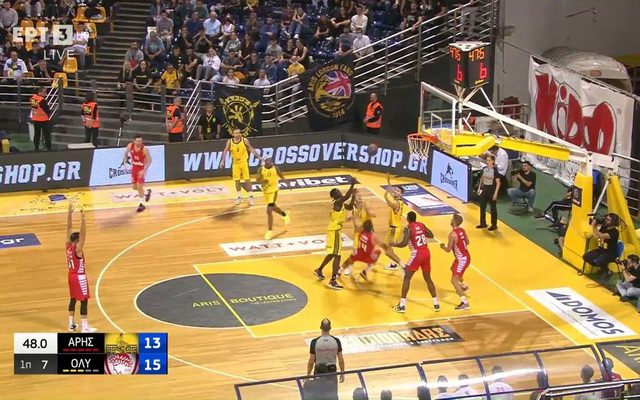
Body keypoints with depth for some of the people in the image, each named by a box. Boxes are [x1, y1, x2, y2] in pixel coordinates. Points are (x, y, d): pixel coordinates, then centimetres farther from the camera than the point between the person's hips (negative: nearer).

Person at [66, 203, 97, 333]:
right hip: (79, 277, -8)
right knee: (84, 301, -1)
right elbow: (83, 234, -36)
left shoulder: (68, 245, -5)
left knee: (72, 299, 17)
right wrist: (83, 219, -44)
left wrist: (70, 212, -6)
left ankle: (72, 324, 24)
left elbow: (69, 228, -3)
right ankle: (85, 327, 1)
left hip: (71, 275, 8)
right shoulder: (77, 248, -24)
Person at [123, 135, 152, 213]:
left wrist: (144, 170, -28)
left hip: (142, 168, -5)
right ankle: (147, 193, 41)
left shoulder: (144, 149, -27)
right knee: (135, 187, 11)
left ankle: (142, 204, 4)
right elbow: (126, 154, 6)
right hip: (134, 167, 5)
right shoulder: (130, 146, -15)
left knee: (139, 185, -11)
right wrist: (125, 163, -4)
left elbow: (149, 161, -18)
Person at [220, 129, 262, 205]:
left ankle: (250, 197, 9)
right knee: (237, 180, 7)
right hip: (235, 163, 2)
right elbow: (225, 151, -1)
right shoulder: (229, 142, -7)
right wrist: (223, 160, -10)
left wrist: (258, 156, -7)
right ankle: (239, 197, 20)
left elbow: (251, 149, -3)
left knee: (247, 179, -1)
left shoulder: (245, 140, -11)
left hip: (244, 162, -2)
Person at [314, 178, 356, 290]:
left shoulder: (341, 204, 12)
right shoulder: (337, 202, -16)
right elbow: (346, 197, -33)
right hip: (335, 230, -10)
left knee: (332, 254, 25)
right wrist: (352, 185, -29)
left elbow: (350, 207, 20)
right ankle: (333, 280, -14)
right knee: (337, 255, -12)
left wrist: (354, 194, 12)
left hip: (335, 230, 10)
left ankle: (319, 270, 40)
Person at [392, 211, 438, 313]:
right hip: (426, 253, 6)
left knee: (407, 278, 4)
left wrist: (394, 244, -1)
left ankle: (402, 305, 0)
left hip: (417, 254, -6)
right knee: (428, 279, 18)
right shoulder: (421, 225, 9)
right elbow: (431, 235, 20)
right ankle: (436, 304, 17)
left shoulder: (409, 228, -10)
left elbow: (404, 244, -19)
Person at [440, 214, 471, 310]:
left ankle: (464, 303, -18)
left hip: (462, 259, -10)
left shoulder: (452, 234, -25)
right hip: (465, 256, 10)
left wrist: (443, 247, 2)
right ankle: (464, 286, 61)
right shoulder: (462, 230, 0)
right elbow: (467, 242, 15)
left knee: (454, 280, -12)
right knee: (454, 271, 36)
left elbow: (448, 250, -19)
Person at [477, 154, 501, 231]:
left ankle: (494, 225, 16)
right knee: (482, 206, 11)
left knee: (493, 208, 5)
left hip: (491, 191, -6)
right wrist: (479, 188, 13)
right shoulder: (484, 169, 2)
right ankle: (483, 223, 25)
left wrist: (495, 193, -17)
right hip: (484, 190, 6)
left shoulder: (495, 170, -15)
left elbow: (498, 183, -14)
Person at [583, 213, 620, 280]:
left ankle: (607, 272, -1)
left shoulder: (614, 232, -22)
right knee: (586, 257, -10)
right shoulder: (604, 227, 3)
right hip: (601, 250, 8)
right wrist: (595, 226, -8)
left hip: (610, 253, -8)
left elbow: (601, 236, -34)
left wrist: (593, 226, -28)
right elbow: (596, 238, 2)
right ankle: (601, 268, 12)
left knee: (598, 261, -34)